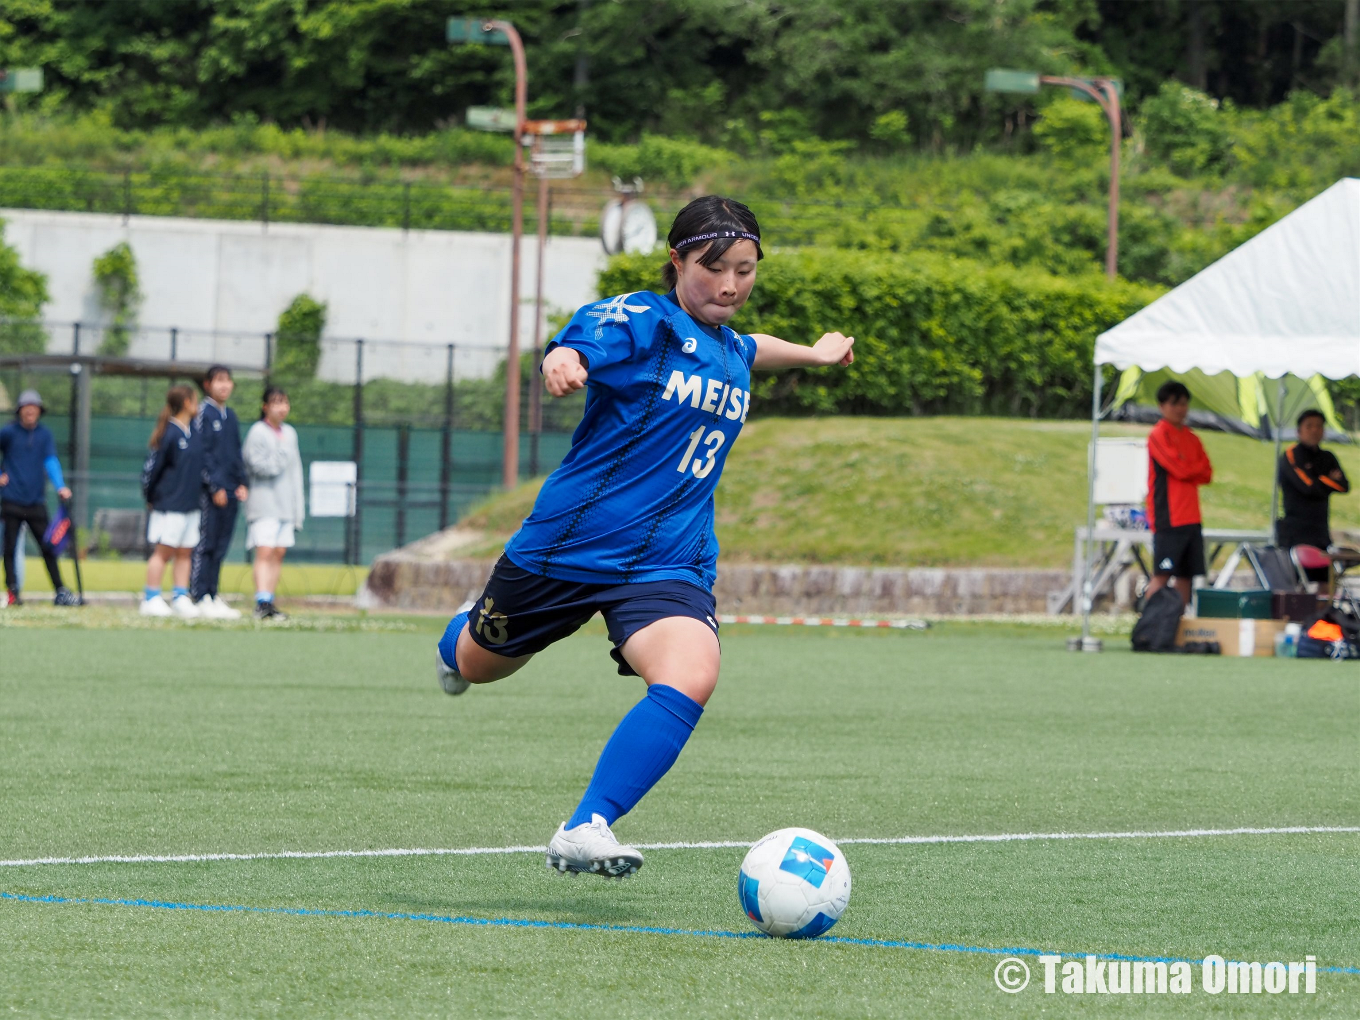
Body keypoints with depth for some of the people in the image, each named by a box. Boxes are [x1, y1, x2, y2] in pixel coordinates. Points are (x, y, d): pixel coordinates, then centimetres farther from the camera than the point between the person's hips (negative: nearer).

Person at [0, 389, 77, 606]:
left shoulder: (45, 435, 4)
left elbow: (51, 461, -6)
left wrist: (60, 486, -19)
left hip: (35, 502, 1)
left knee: (48, 547, 1)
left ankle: (60, 591, 4)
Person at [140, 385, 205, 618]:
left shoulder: (195, 431, 8)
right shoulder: (169, 434, -13)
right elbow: (151, 467, -9)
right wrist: (150, 497, -1)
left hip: (191, 503, 7)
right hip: (169, 505, -7)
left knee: (185, 553, 8)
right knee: (163, 552, -3)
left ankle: (181, 599, 12)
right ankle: (151, 600, 3)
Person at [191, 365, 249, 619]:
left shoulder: (230, 416, 18)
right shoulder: (202, 413, -5)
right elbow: (202, 453, -10)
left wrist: (241, 484, 10)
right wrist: (215, 487, -15)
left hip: (230, 492, 7)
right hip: (210, 492, -7)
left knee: (220, 548, 8)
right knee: (204, 546, -7)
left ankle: (213, 597, 11)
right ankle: (201, 599, -7)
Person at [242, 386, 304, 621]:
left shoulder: (290, 433, 16)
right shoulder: (258, 432, -5)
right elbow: (260, 466, -15)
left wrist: (298, 506, 16)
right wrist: (283, 453, -5)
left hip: (286, 503, 6)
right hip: (264, 502, -6)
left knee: (279, 553, 4)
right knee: (265, 552, -15)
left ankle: (269, 603, 7)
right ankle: (262, 603, -21)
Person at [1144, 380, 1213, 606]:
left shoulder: (1191, 438, 17)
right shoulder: (1159, 435, -5)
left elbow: (1207, 474, 10)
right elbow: (1179, 469, -14)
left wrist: (1189, 469, -7)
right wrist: (1197, 467, 4)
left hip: (1191, 518, 7)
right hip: (1168, 517, -7)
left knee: (1186, 574, 7)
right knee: (1162, 575, -10)